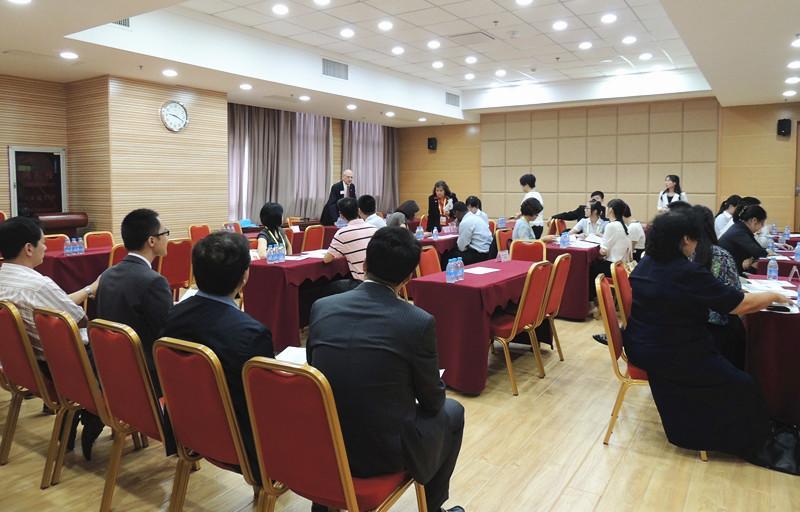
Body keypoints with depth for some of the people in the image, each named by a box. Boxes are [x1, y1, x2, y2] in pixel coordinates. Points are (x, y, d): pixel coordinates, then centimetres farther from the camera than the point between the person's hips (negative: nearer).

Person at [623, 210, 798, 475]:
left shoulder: (645, 264, 4)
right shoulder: (687, 273, -22)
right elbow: (741, 305, -14)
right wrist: (773, 296, 4)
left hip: (641, 347, 9)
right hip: (668, 357, -9)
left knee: (724, 364, 25)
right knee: (741, 387, 6)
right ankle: (758, 447, 25)